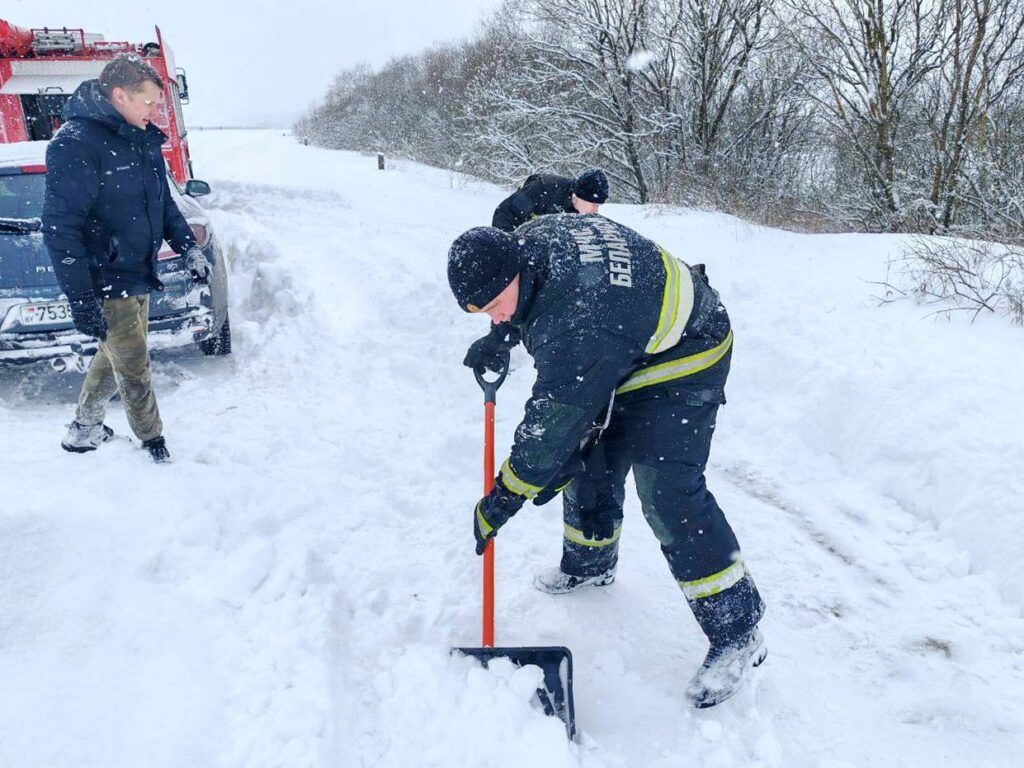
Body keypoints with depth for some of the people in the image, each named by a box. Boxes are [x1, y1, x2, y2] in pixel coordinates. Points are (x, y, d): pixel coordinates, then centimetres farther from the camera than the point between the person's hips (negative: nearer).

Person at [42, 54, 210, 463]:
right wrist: (81, 301, -24)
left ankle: (84, 429, 38)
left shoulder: (142, 139, 6)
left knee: (116, 356, 20)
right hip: (106, 284, -8)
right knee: (134, 368, 3)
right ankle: (154, 444, 20)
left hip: (138, 276, 8)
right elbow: (60, 229, -22)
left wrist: (188, 246, 7)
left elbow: (163, 201, 19)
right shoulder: (75, 144, -20)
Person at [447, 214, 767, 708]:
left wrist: (503, 499, -21)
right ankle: (590, 566, 38)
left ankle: (737, 630, -5)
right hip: (626, 353, 10)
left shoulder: (576, 325, -38)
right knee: (589, 459, 14)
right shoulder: (530, 238, -11)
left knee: (666, 493, -17)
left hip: (683, 358, -10)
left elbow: (553, 422, -31)